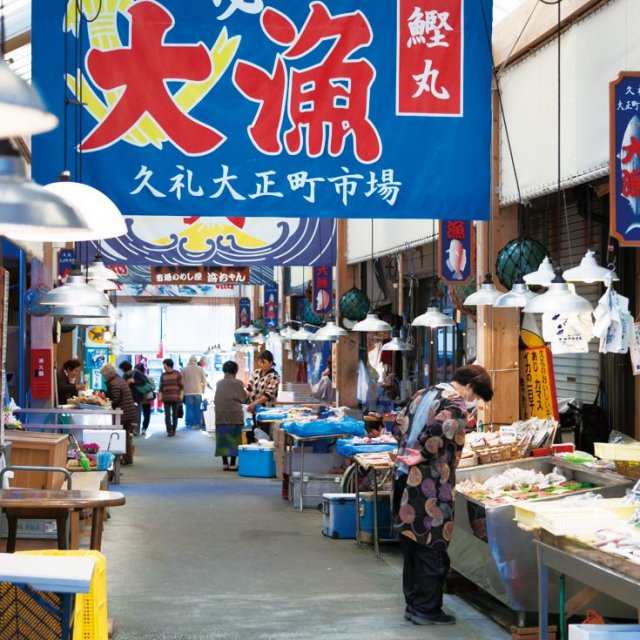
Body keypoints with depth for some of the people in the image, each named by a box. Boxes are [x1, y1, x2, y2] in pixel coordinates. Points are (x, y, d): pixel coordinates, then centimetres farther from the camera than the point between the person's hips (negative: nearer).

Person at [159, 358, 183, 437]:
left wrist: (181, 395, -8)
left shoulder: (177, 374, 2)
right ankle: (169, 431, -11)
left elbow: (181, 386, 2)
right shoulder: (163, 375, 11)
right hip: (166, 398, 2)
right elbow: (161, 387, 12)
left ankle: (173, 430, 16)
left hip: (175, 398, -2)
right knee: (167, 415, -8)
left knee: (175, 415, 4)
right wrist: (160, 396, -2)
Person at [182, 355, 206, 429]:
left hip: (188, 392, 0)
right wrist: (203, 390, 15)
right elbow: (204, 381, 3)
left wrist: (182, 390, 14)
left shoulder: (184, 369, 0)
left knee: (189, 409, 4)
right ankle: (197, 424, 5)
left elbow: (182, 381, 2)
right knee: (197, 409, 6)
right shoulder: (200, 369, 1)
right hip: (198, 392, 0)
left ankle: (189, 424, 4)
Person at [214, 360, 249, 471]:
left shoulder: (219, 383, 5)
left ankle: (225, 463, 7)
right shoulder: (238, 383, -6)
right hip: (234, 415, -4)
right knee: (234, 439, 1)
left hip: (220, 415, 4)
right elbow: (243, 398, 2)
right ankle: (232, 464, -1)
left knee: (223, 438, 7)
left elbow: (216, 399, 12)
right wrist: (247, 394, 23)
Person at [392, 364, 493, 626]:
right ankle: (427, 610, 8)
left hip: (404, 477, 8)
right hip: (429, 485, -8)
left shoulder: (423, 394, 15)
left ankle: (413, 603, 23)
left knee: (412, 545, 15)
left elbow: (399, 428, 17)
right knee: (432, 548, 2)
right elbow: (437, 433, -27)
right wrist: (424, 456, -14)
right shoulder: (456, 404, -11)